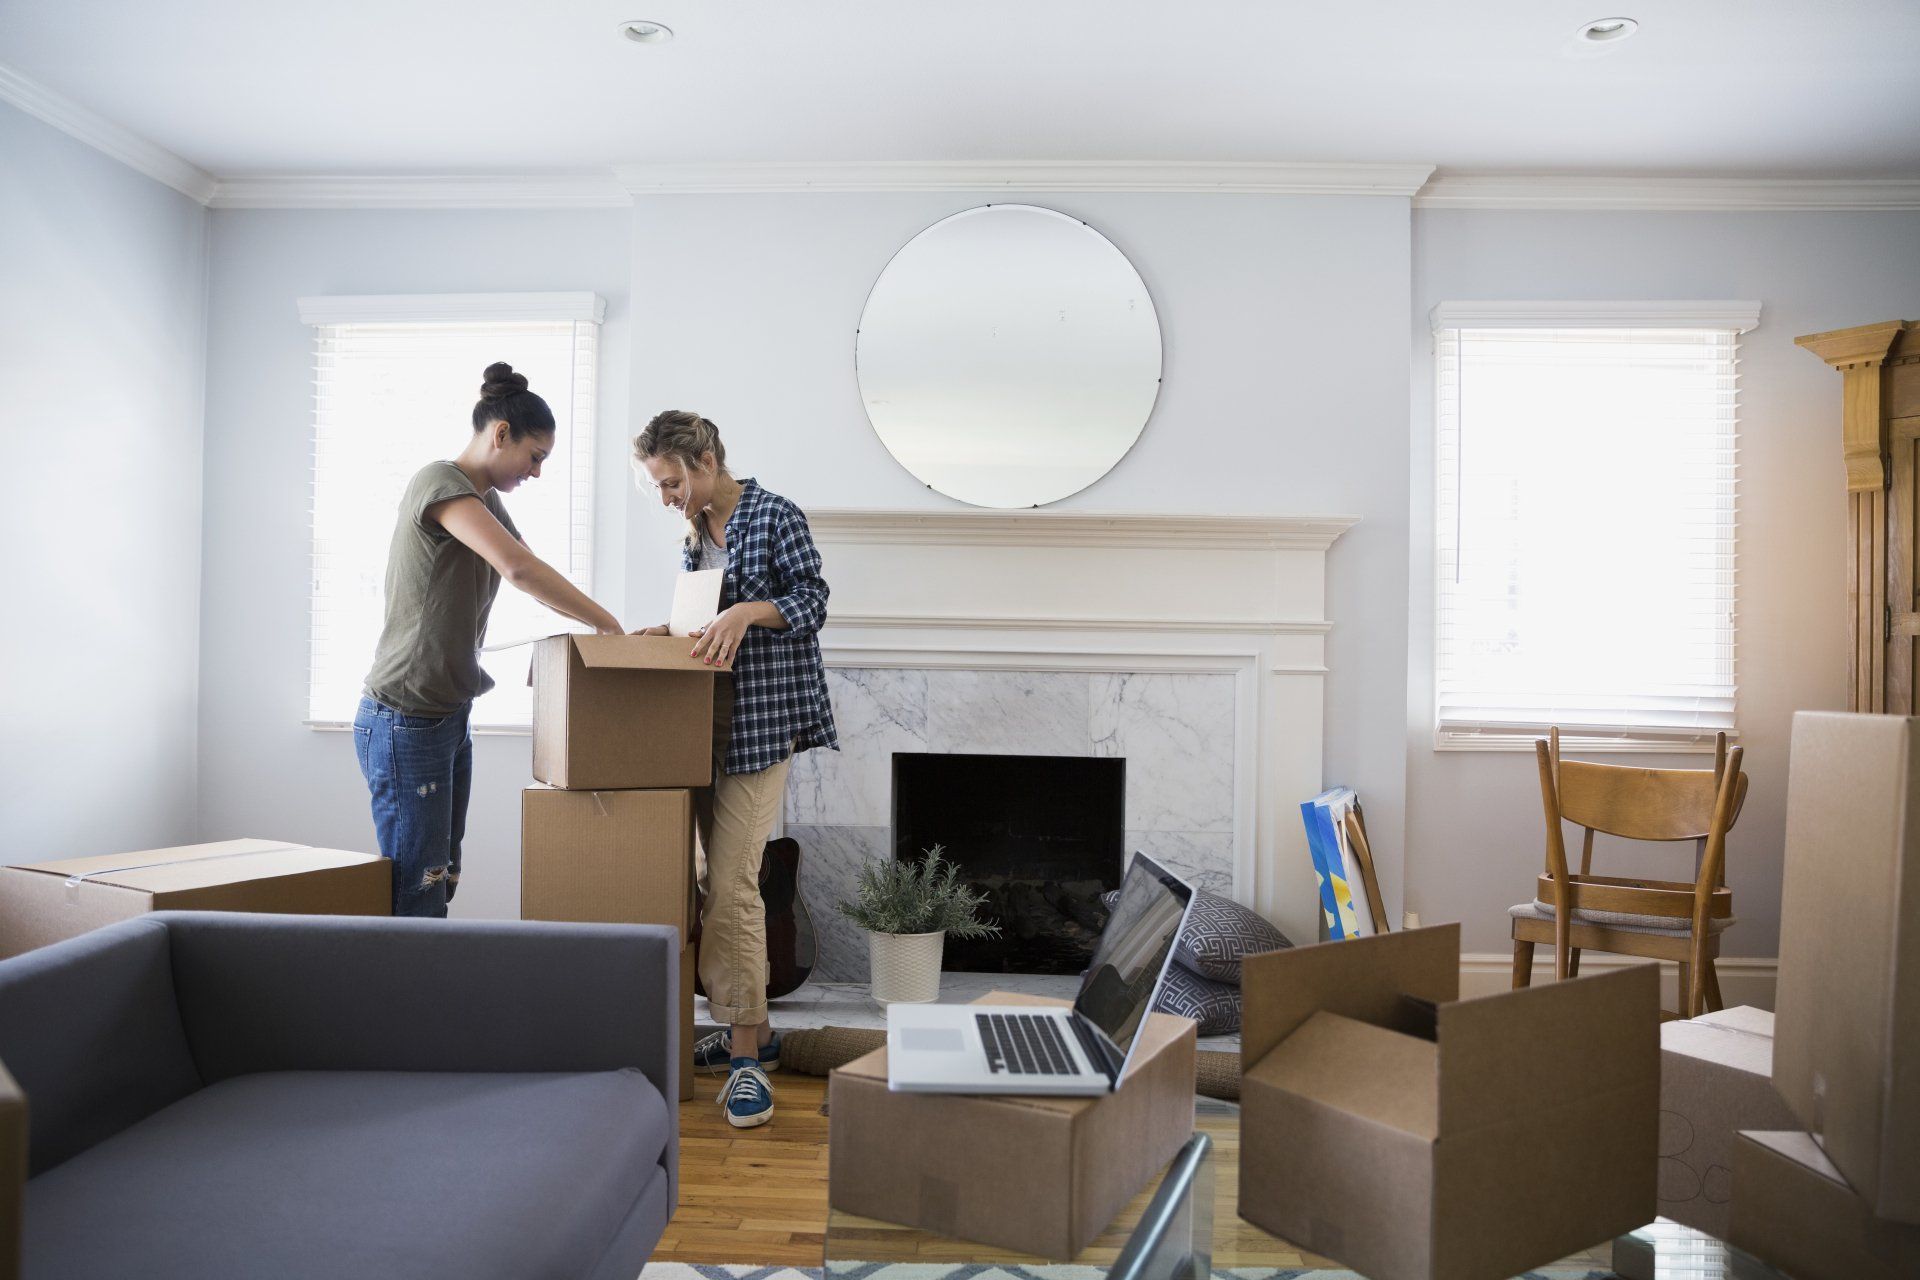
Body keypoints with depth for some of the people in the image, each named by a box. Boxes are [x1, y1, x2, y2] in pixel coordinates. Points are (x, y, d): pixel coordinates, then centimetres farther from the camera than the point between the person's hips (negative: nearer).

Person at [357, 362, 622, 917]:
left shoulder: (488, 503, 15)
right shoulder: (439, 482, -14)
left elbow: (537, 577, 18)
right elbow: (519, 568, -29)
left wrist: (612, 628, 5)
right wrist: (609, 626, -22)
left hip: (451, 718, 9)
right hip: (404, 722, -9)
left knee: (441, 885, 11)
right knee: (417, 897, -5)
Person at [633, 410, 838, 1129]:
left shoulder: (775, 517, -5)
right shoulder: (694, 537, 18)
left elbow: (812, 603, -8)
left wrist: (749, 610, -22)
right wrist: (673, 630, 6)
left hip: (760, 723, -8)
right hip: (708, 724, 8)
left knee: (732, 883, -13)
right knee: (721, 880, 9)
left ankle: (747, 1058, -4)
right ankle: (751, 1028, 21)